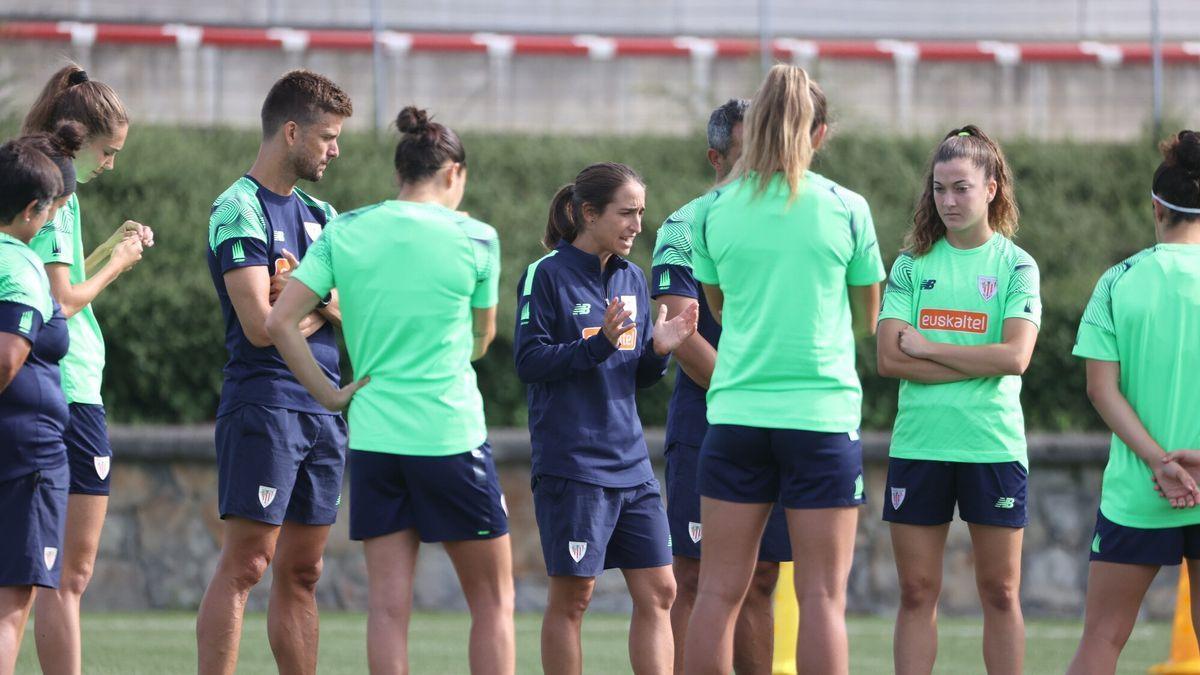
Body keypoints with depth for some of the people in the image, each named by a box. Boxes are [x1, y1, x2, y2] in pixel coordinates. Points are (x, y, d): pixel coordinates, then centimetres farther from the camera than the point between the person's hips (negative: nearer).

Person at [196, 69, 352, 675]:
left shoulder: (318, 213, 17)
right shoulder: (239, 210, -9)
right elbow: (261, 326, -17)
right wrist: (323, 305, 1)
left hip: (322, 409, 8)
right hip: (264, 402, -8)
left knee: (301, 572, 9)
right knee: (246, 563, -12)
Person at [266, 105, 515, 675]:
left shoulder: (345, 232, 3)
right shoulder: (474, 238, -3)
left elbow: (278, 322, -3)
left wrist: (329, 393, 3)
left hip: (372, 436, 3)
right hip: (451, 434, -3)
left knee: (387, 606, 2)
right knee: (492, 600, 8)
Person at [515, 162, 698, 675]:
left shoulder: (632, 280, 13)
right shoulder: (547, 276, -6)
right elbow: (528, 361, -13)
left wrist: (658, 350, -3)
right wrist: (600, 343, -23)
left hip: (630, 461, 6)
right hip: (571, 463, -6)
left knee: (657, 592, 1)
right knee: (572, 595, -1)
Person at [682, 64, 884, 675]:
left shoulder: (717, 210, 3)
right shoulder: (846, 208, -1)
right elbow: (867, 320, 11)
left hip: (735, 412, 2)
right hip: (822, 413, -2)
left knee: (719, 591, 3)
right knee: (822, 596, -2)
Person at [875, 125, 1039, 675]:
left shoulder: (1016, 266, 2)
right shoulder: (913, 264, 7)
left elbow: (1016, 356, -11)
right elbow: (889, 359, -4)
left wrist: (928, 347, -9)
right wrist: (979, 364, -10)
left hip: (993, 445, -1)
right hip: (918, 443, 2)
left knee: (1000, 593, 3)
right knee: (917, 593, 3)